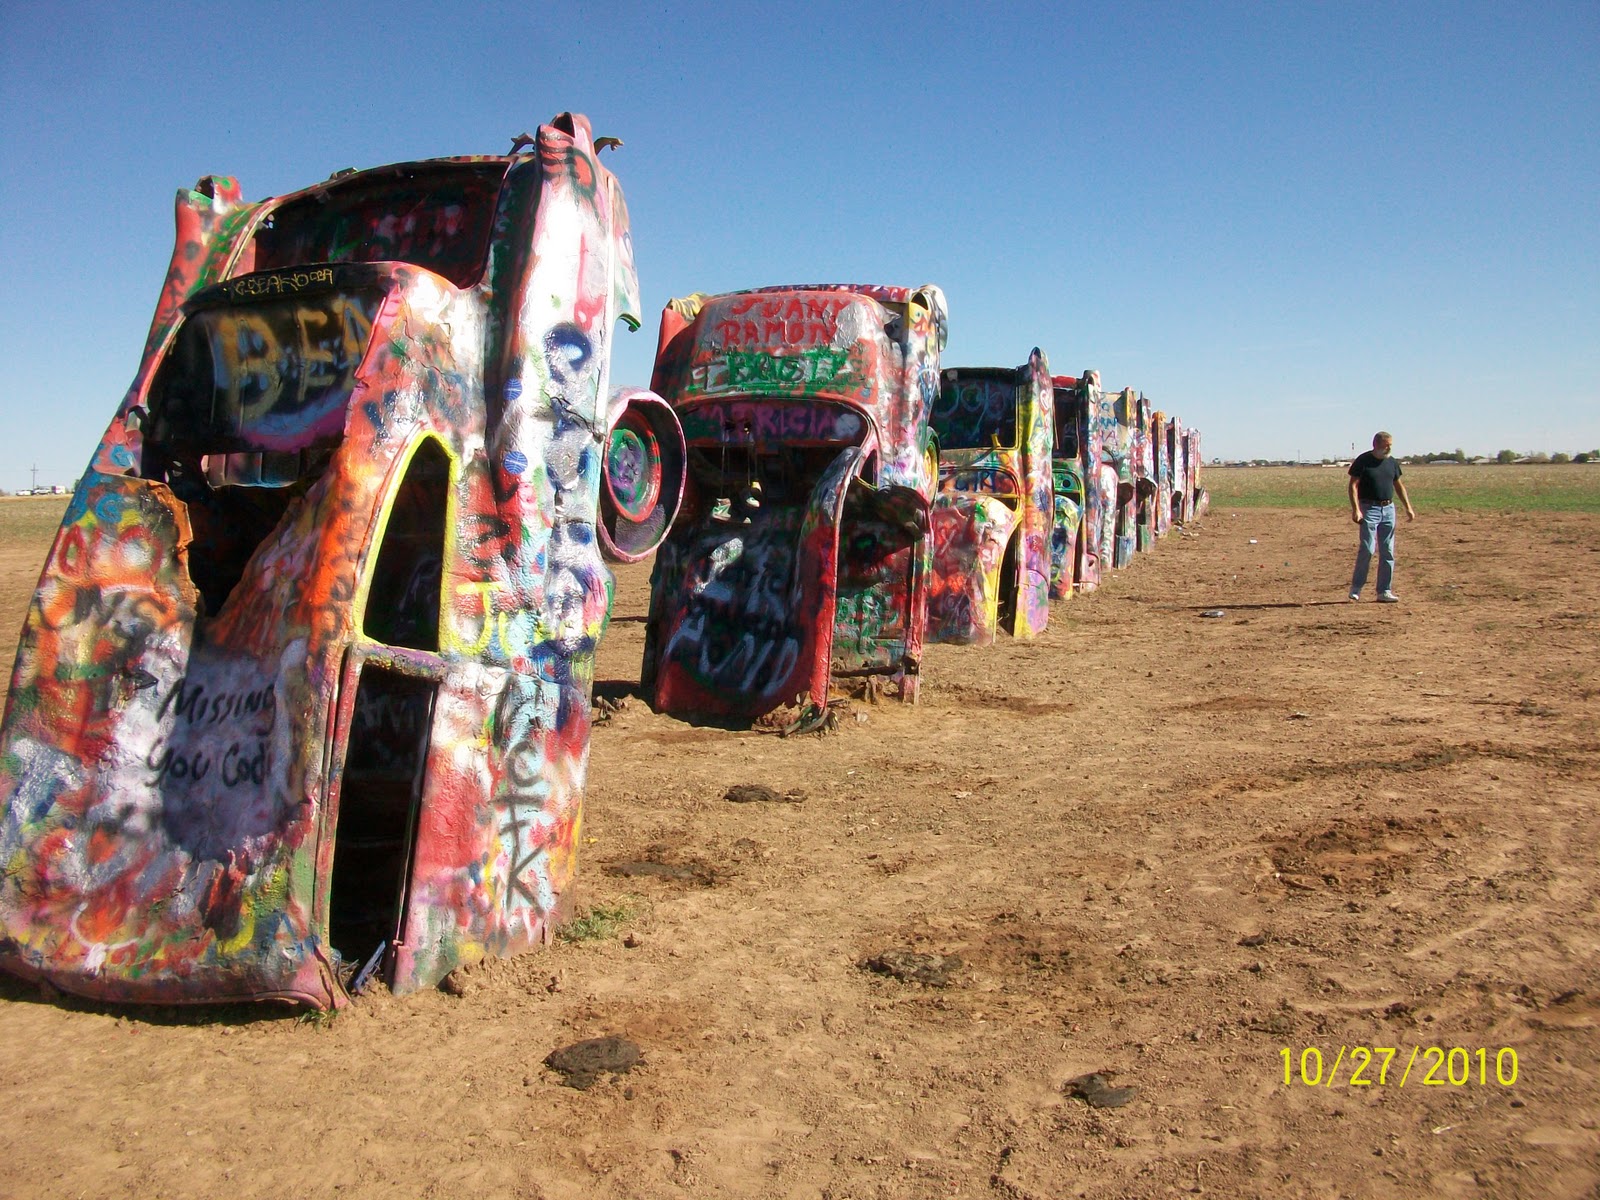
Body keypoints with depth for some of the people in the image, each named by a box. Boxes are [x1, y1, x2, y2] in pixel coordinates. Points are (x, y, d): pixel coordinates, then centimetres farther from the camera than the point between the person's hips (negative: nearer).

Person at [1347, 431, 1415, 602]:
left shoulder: (1392, 462, 10)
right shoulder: (1363, 460, -7)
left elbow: (1398, 485, 18)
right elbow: (1353, 485, -10)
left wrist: (1408, 507, 13)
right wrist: (1356, 510, -19)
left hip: (1388, 509, 6)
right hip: (1369, 509, -6)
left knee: (1388, 552, 4)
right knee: (1367, 549, -11)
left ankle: (1384, 592, 10)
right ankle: (1356, 587, 2)